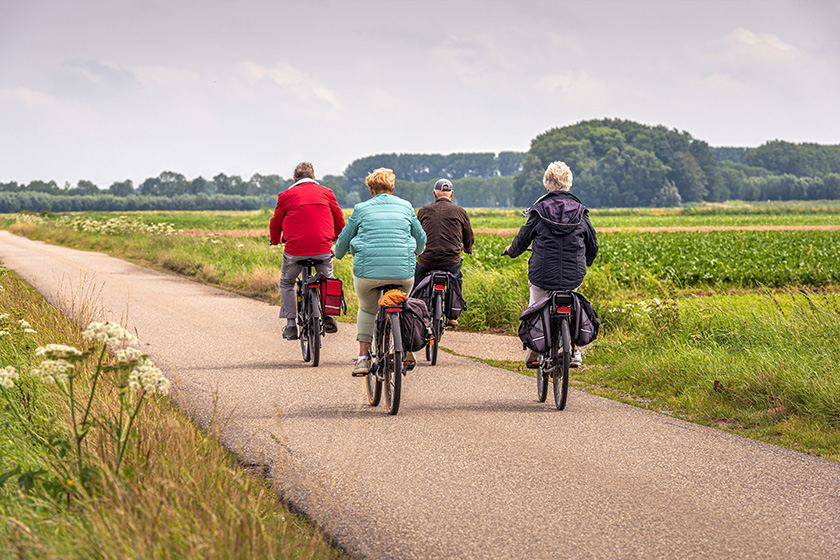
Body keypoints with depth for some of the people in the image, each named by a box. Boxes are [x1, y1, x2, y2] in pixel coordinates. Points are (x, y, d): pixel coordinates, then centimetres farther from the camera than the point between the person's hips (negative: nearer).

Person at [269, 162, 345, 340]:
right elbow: (339, 221, 17)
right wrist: (334, 238, 38)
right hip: (323, 249, 2)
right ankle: (328, 316, 15)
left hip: (295, 250, -2)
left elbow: (275, 223, 12)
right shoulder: (326, 193, 9)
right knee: (327, 280, 28)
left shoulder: (287, 195, 3)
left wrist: (275, 240, 33)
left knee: (287, 283, 20)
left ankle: (291, 325, 12)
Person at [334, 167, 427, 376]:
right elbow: (421, 237, 24)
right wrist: (418, 251, 47)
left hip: (368, 271, -1)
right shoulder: (405, 207, 11)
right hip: (403, 272, 1)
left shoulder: (362, 209, 7)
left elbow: (344, 239, 16)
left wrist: (338, 254, 39)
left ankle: (363, 357, 11)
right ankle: (407, 352, 24)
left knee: (367, 310, 24)